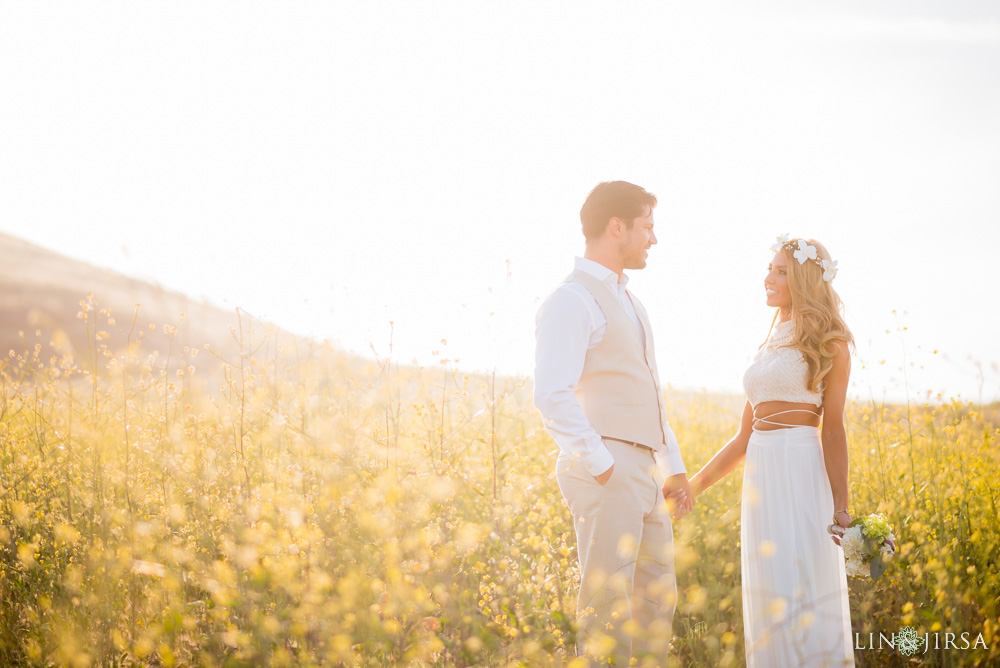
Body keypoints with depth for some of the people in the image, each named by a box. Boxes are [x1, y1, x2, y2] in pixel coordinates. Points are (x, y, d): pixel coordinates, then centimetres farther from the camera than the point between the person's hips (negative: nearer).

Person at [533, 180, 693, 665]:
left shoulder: (625, 301, 21)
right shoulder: (571, 301, -10)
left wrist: (673, 467, 20)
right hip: (604, 473, -10)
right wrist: (599, 467, -20)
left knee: (657, 599, 13)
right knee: (607, 606, -7)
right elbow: (552, 395, -22)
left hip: (642, 475, 10)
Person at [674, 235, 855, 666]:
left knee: (804, 593, -11)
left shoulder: (828, 344, 3)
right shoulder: (768, 348, 20)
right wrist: (694, 485, 15)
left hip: (803, 474, -6)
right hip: (761, 477, 6)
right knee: (771, 601, 4)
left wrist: (841, 506, -12)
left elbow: (833, 429, -4)